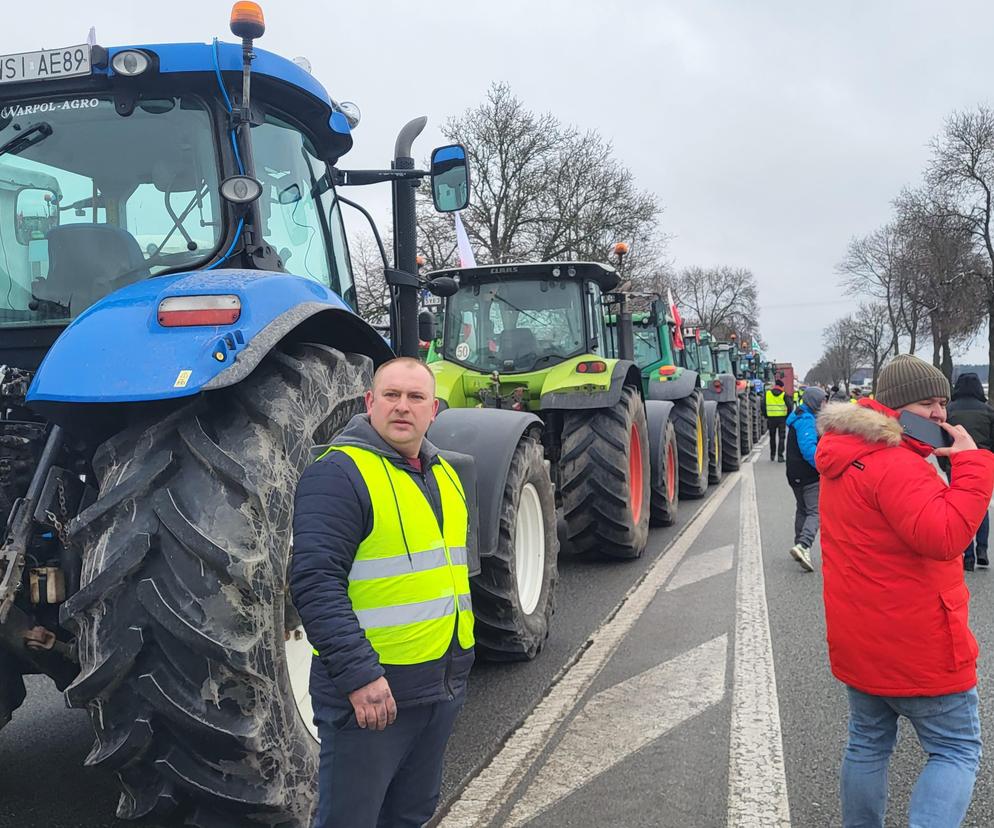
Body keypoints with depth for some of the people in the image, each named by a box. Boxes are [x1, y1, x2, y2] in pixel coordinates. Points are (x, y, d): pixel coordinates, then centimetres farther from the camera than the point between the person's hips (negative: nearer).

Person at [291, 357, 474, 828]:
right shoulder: (339, 473, -15)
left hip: (443, 688, 8)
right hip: (369, 692, -8)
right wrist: (359, 675, -27)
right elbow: (316, 584, -23)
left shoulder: (443, 475, 12)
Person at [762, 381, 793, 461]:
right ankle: (780, 456, -5)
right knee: (781, 437, 2)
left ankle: (772, 455, 24)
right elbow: (790, 406, -6)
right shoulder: (784, 395, -4)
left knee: (772, 437, 16)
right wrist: (788, 416, 7)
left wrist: (765, 416, 12)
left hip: (771, 418, 2)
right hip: (782, 418, -2)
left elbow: (763, 406, 3)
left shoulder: (767, 394, 2)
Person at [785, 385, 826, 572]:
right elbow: (808, 448, -29)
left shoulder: (798, 418, 15)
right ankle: (803, 546, -26)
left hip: (795, 474, 10)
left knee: (802, 510, 20)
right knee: (815, 512, -11)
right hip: (809, 475, -10)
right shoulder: (806, 420, -18)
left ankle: (800, 546, 25)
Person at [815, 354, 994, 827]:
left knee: (868, 744, 20)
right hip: (916, 645, -9)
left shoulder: (848, 456, 9)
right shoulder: (896, 464, -23)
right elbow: (944, 536, -33)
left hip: (857, 640, 9)